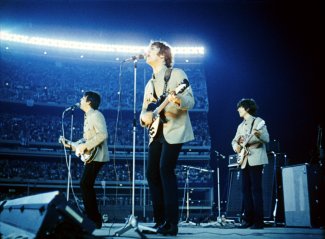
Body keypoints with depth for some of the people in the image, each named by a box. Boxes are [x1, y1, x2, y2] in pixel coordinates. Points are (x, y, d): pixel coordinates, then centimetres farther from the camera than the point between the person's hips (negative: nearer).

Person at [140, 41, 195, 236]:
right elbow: (144, 110, 17)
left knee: (166, 170, -16)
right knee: (152, 173, 3)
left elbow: (191, 102, -11)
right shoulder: (150, 84, 19)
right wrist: (145, 116, -7)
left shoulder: (177, 74, -3)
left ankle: (171, 223, -11)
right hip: (156, 133, 8)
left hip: (174, 131, -8)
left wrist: (178, 100, -33)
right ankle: (160, 221, 11)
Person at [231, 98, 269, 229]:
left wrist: (258, 134, -33)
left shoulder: (258, 121, -3)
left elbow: (267, 139, -13)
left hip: (255, 160, -7)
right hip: (244, 161, 7)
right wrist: (236, 146, -2)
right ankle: (248, 219, 13)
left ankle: (258, 221, -6)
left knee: (256, 189, -9)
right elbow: (234, 140, 20)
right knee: (245, 190, 6)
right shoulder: (241, 126, 19)